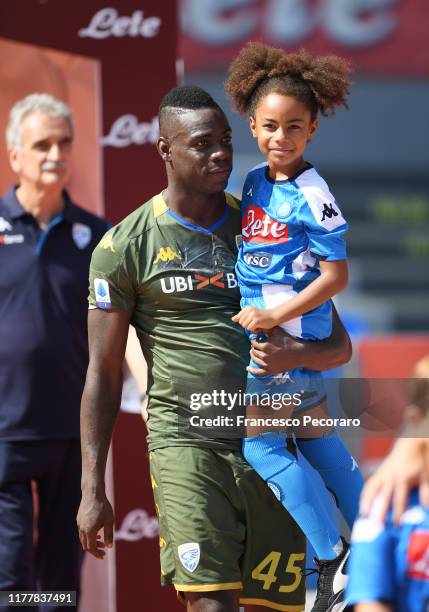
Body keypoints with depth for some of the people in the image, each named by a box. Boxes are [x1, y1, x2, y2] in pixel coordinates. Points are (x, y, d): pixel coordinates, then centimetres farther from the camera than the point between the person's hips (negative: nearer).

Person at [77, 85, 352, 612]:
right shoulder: (125, 247, 2)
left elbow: (339, 346, 12)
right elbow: (103, 372, 4)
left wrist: (297, 354, -14)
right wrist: (92, 489, -1)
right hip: (184, 438, -4)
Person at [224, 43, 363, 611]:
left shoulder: (311, 197, -18)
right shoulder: (255, 182, 7)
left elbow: (336, 276, -17)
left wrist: (276, 316, -19)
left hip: (288, 336, -9)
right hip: (260, 327, 9)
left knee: (259, 441, -5)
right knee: (316, 436, 17)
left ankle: (333, 559, 0)